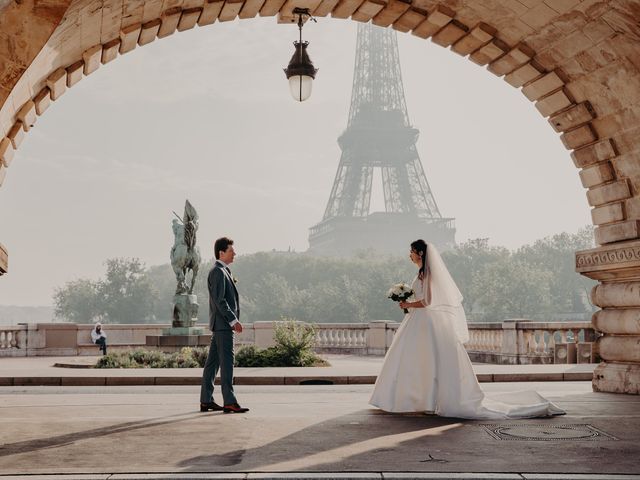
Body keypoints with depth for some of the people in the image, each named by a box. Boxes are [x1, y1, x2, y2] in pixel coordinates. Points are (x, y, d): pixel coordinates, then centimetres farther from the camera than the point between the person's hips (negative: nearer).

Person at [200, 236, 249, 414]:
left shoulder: (223, 271, 20)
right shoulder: (218, 272, -12)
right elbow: (219, 300, -19)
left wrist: (233, 320, 16)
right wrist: (233, 320, -20)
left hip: (221, 324, 10)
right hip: (223, 324, -10)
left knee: (213, 362, 10)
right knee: (227, 361, -10)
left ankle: (206, 401, 14)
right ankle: (229, 402, -10)